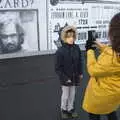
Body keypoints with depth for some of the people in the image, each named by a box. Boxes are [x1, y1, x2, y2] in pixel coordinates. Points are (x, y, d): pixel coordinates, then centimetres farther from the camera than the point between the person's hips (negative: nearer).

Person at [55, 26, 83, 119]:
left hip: (74, 77, 4)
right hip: (65, 78, -4)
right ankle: (64, 109, 39)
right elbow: (58, 68, -17)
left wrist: (80, 73, 8)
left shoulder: (77, 48, -9)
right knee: (65, 95, 14)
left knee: (72, 94, 20)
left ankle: (71, 108, 43)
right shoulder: (60, 51, -22)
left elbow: (79, 62, 5)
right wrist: (65, 78, -18)